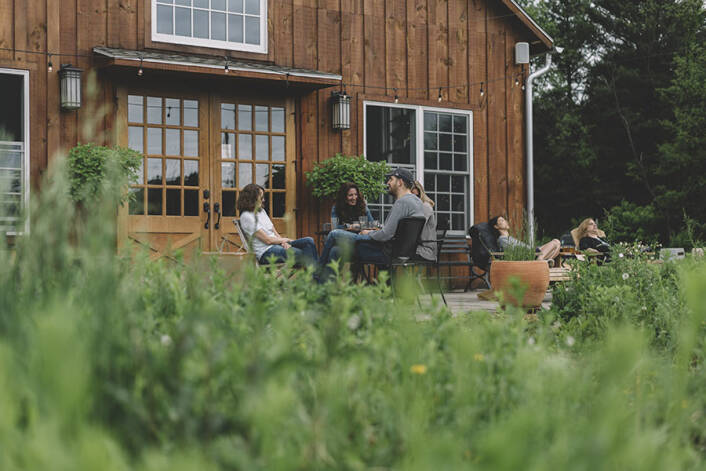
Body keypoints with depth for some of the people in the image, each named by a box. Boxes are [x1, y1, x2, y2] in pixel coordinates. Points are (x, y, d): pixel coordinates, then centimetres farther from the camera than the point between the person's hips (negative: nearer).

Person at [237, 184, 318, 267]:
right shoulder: (246, 217, -10)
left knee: (309, 241, -11)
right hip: (265, 252, -9)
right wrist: (286, 240, 0)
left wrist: (283, 242, -7)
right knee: (301, 254, -29)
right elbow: (267, 240, -13)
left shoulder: (261, 211, 18)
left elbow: (275, 232, 15)